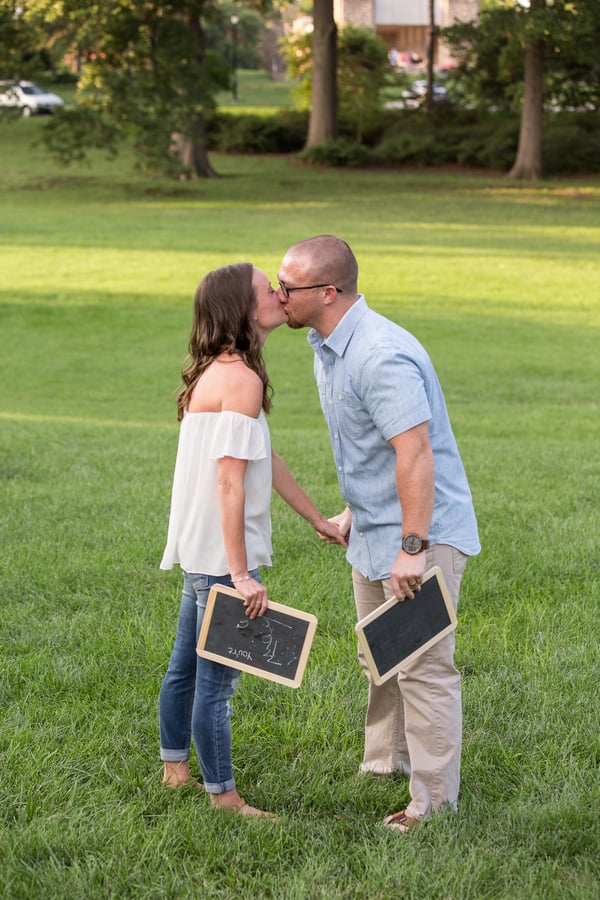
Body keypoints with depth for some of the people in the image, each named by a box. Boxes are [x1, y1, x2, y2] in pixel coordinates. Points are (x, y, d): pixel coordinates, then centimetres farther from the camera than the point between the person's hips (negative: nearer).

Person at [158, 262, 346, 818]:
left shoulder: (216, 373, 12)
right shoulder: (242, 379, -20)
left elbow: (267, 460, 17)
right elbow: (230, 483, -24)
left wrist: (317, 519, 21)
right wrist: (241, 574, -23)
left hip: (201, 553, 10)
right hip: (222, 554, -10)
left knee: (187, 665, 21)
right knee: (218, 678, 1)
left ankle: (175, 768, 35)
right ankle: (222, 796, 10)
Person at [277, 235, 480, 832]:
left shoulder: (381, 356, -27)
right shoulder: (327, 346, 6)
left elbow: (415, 453, -30)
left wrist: (413, 548, -30)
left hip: (422, 532, -10)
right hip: (373, 531, 10)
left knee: (423, 668, -4)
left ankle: (433, 802, 5)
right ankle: (386, 762, 39)